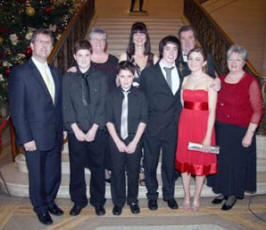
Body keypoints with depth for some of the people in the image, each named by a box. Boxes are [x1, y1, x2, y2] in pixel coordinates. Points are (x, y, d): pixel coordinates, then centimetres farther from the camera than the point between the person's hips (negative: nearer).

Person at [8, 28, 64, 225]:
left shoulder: (55, 72, 9)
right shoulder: (20, 73, -9)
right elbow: (17, 109, -12)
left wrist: (62, 129, 8)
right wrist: (26, 139, -14)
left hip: (55, 135, 5)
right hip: (35, 137, -5)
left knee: (54, 174, 17)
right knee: (37, 176, 12)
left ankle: (50, 200, 41)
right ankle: (41, 208, 35)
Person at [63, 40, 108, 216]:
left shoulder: (100, 77, 1)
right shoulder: (68, 78, 4)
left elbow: (102, 105, -4)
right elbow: (66, 106, 0)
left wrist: (93, 129, -10)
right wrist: (76, 129, -9)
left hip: (96, 130, -1)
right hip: (75, 131, 1)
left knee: (98, 167, 9)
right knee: (76, 167, 10)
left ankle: (98, 201, 26)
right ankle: (78, 201, 28)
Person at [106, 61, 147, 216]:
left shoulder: (140, 95, -1)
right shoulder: (112, 95, 1)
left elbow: (143, 120, -3)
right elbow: (109, 120, -1)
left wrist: (135, 141, -9)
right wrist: (118, 141, -8)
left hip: (134, 140, 0)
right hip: (116, 140, 1)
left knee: (133, 172, 9)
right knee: (117, 172, 8)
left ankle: (133, 200, 28)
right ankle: (118, 202, 25)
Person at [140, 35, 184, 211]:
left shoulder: (181, 73, 7)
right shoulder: (148, 73, -2)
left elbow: (181, 99, 11)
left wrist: (178, 119, 1)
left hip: (173, 127, 2)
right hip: (153, 127, -2)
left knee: (170, 162, 14)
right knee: (150, 163, 10)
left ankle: (169, 195, 33)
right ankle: (152, 195, 29)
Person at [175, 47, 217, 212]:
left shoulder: (210, 82, -7)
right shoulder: (185, 79, 8)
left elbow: (212, 111, -10)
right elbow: (182, 104, 10)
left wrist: (208, 136, -14)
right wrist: (182, 123, 2)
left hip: (203, 124, -4)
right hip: (185, 123, 4)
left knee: (201, 161, 8)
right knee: (184, 161, 10)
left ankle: (196, 198, 26)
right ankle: (187, 197, 28)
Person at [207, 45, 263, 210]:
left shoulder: (251, 82, -10)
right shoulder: (221, 80, 6)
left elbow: (258, 110, -10)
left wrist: (249, 134, -13)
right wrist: (212, 127, 5)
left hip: (239, 131, -5)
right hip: (220, 129, 5)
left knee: (236, 163, 9)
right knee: (220, 161, 14)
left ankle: (233, 195, 30)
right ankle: (222, 191, 34)